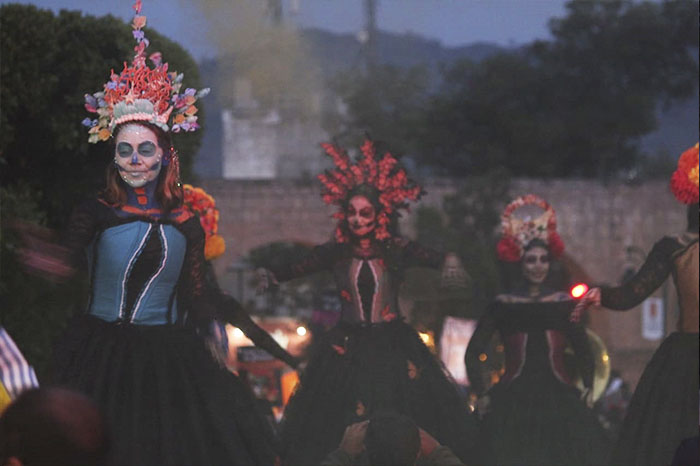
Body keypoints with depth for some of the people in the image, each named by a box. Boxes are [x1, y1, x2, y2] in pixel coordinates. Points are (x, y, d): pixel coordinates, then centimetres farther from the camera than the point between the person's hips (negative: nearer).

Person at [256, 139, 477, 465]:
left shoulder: (395, 251, -4)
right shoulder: (335, 253, 0)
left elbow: (432, 259, -18)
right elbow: (296, 268, -10)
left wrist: (449, 261, -41)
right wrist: (271, 274, -32)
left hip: (393, 347, -1)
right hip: (347, 349, 1)